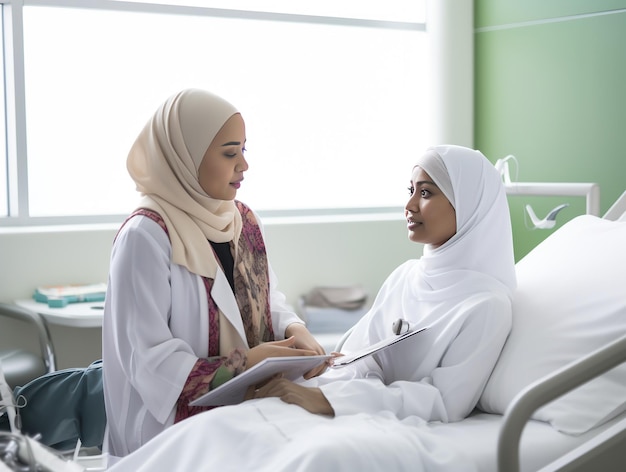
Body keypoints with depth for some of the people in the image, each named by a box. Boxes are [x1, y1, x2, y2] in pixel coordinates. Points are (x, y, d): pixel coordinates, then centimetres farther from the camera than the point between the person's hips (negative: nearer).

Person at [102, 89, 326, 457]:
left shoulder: (243, 220, 9)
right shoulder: (146, 236, -14)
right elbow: (147, 360, -17)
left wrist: (294, 329, -6)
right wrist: (244, 365, -23)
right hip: (175, 431, -7)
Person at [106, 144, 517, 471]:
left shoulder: (487, 304, -4)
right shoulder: (405, 277, 18)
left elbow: (446, 400, -11)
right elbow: (359, 358, 14)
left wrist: (327, 399, -18)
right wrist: (311, 386, -9)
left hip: (399, 424, -6)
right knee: (214, 428, -21)